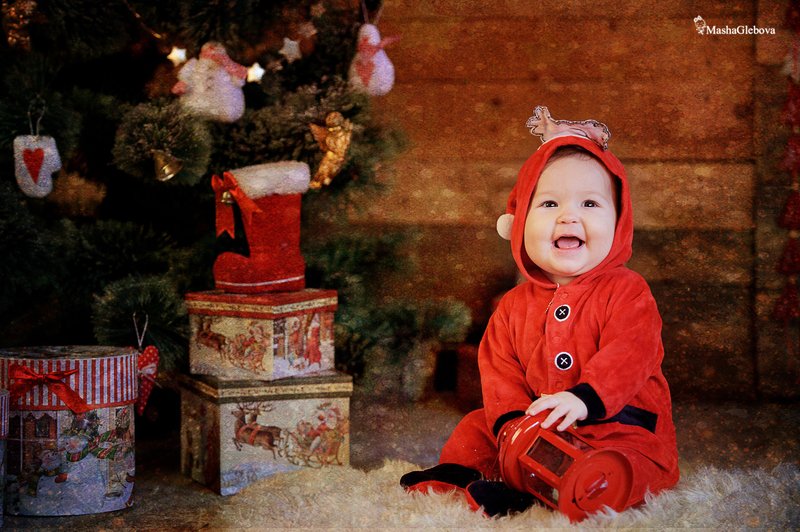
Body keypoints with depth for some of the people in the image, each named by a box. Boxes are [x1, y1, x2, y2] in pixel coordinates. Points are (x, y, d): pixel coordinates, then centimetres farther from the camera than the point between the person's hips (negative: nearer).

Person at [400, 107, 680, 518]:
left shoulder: (626, 291, -7)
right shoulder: (515, 305, 9)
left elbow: (629, 355, -22)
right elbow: (499, 370, 4)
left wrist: (583, 397, -40)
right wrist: (514, 423, -17)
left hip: (622, 430, -5)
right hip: (541, 435, 6)